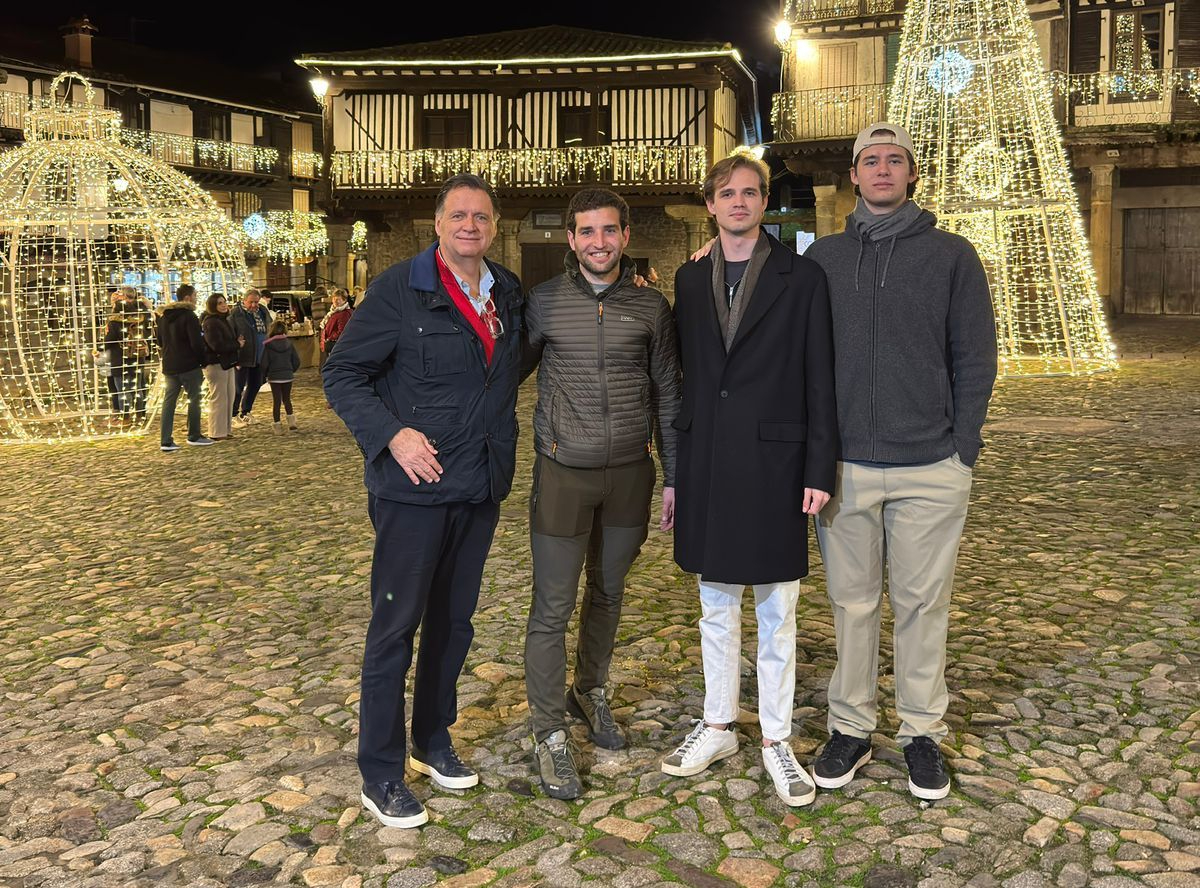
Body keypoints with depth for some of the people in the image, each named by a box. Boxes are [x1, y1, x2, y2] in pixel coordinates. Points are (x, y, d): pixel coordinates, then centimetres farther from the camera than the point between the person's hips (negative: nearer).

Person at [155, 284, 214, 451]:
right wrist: (203, 361, -6)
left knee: (169, 401, 6)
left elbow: (159, 339, 20)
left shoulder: (164, 316, 11)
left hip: (169, 366, 7)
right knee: (194, 399, 6)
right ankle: (194, 436, 13)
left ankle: (165, 441, 3)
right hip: (189, 365, -7)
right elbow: (197, 343, -16)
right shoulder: (189, 316, -13)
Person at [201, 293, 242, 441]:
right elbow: (218, 345, -23)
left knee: (229, 397, 14)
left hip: (227, 364, 10)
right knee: (218, 398, -5)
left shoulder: (223, 320, 16)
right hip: (216, 365, -10)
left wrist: (237, 341, 1)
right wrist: (237, 344, -11)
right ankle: (217, 433, 1)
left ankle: (225, 430, 22)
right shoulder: (210, 323, -16)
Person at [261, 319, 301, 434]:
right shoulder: (289, 343, -2)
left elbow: (264, 363, -9)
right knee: (287, 399, 17)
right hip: (288, 376, 2)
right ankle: (291, 421, 7)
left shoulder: (268, 345, -10)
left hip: (274, 377, -2)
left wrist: (266, 375, 8)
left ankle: (278, 426, 5)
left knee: (276, 401, 5)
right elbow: (296, 361, 1)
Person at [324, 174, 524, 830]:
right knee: (395, 626, 2)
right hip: (414, 487, -6)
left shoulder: (508, 293, 9)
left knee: (453, 621, 16)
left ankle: (433, 740, 34)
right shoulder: (401, 288, -9)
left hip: (480, 489, 6)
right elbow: (342, 373, -7)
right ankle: (380, 773, 15)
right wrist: (391, 434, -20)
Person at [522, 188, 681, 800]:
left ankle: (590, 693, 39)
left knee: (607, 593, 17)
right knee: (553, 608, 0)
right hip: (563, 474, -2)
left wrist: (673, 477, 6)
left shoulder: (651, 307, 2)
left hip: (629, 473, 2)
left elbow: (667, 396, 7)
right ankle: (549, 733, 14)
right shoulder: (544, 303, -2)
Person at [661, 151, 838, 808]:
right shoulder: (689, 281, 9)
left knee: (776, 614, 8)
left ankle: (776, 740, 22)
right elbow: (684, 376, 10)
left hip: (772, 461, -3)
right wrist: (677, 469, 8)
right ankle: (717, 728, 30)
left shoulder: (802, 278, -2)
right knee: (716, 608, 15)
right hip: (708, 463, 4)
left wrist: (819, 470, -9)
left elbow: (820, 380, -4)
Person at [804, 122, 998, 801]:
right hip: (844, 465, 1)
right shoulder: (824, 256, 8)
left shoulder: (952, 255, 4)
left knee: (923, 603, 7)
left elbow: (976, 359, 3)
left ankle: (924, 733, 22)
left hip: (931, 467, -1)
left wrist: (963, 451, -4)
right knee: (852, 602, 9)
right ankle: (851, 728, 22)